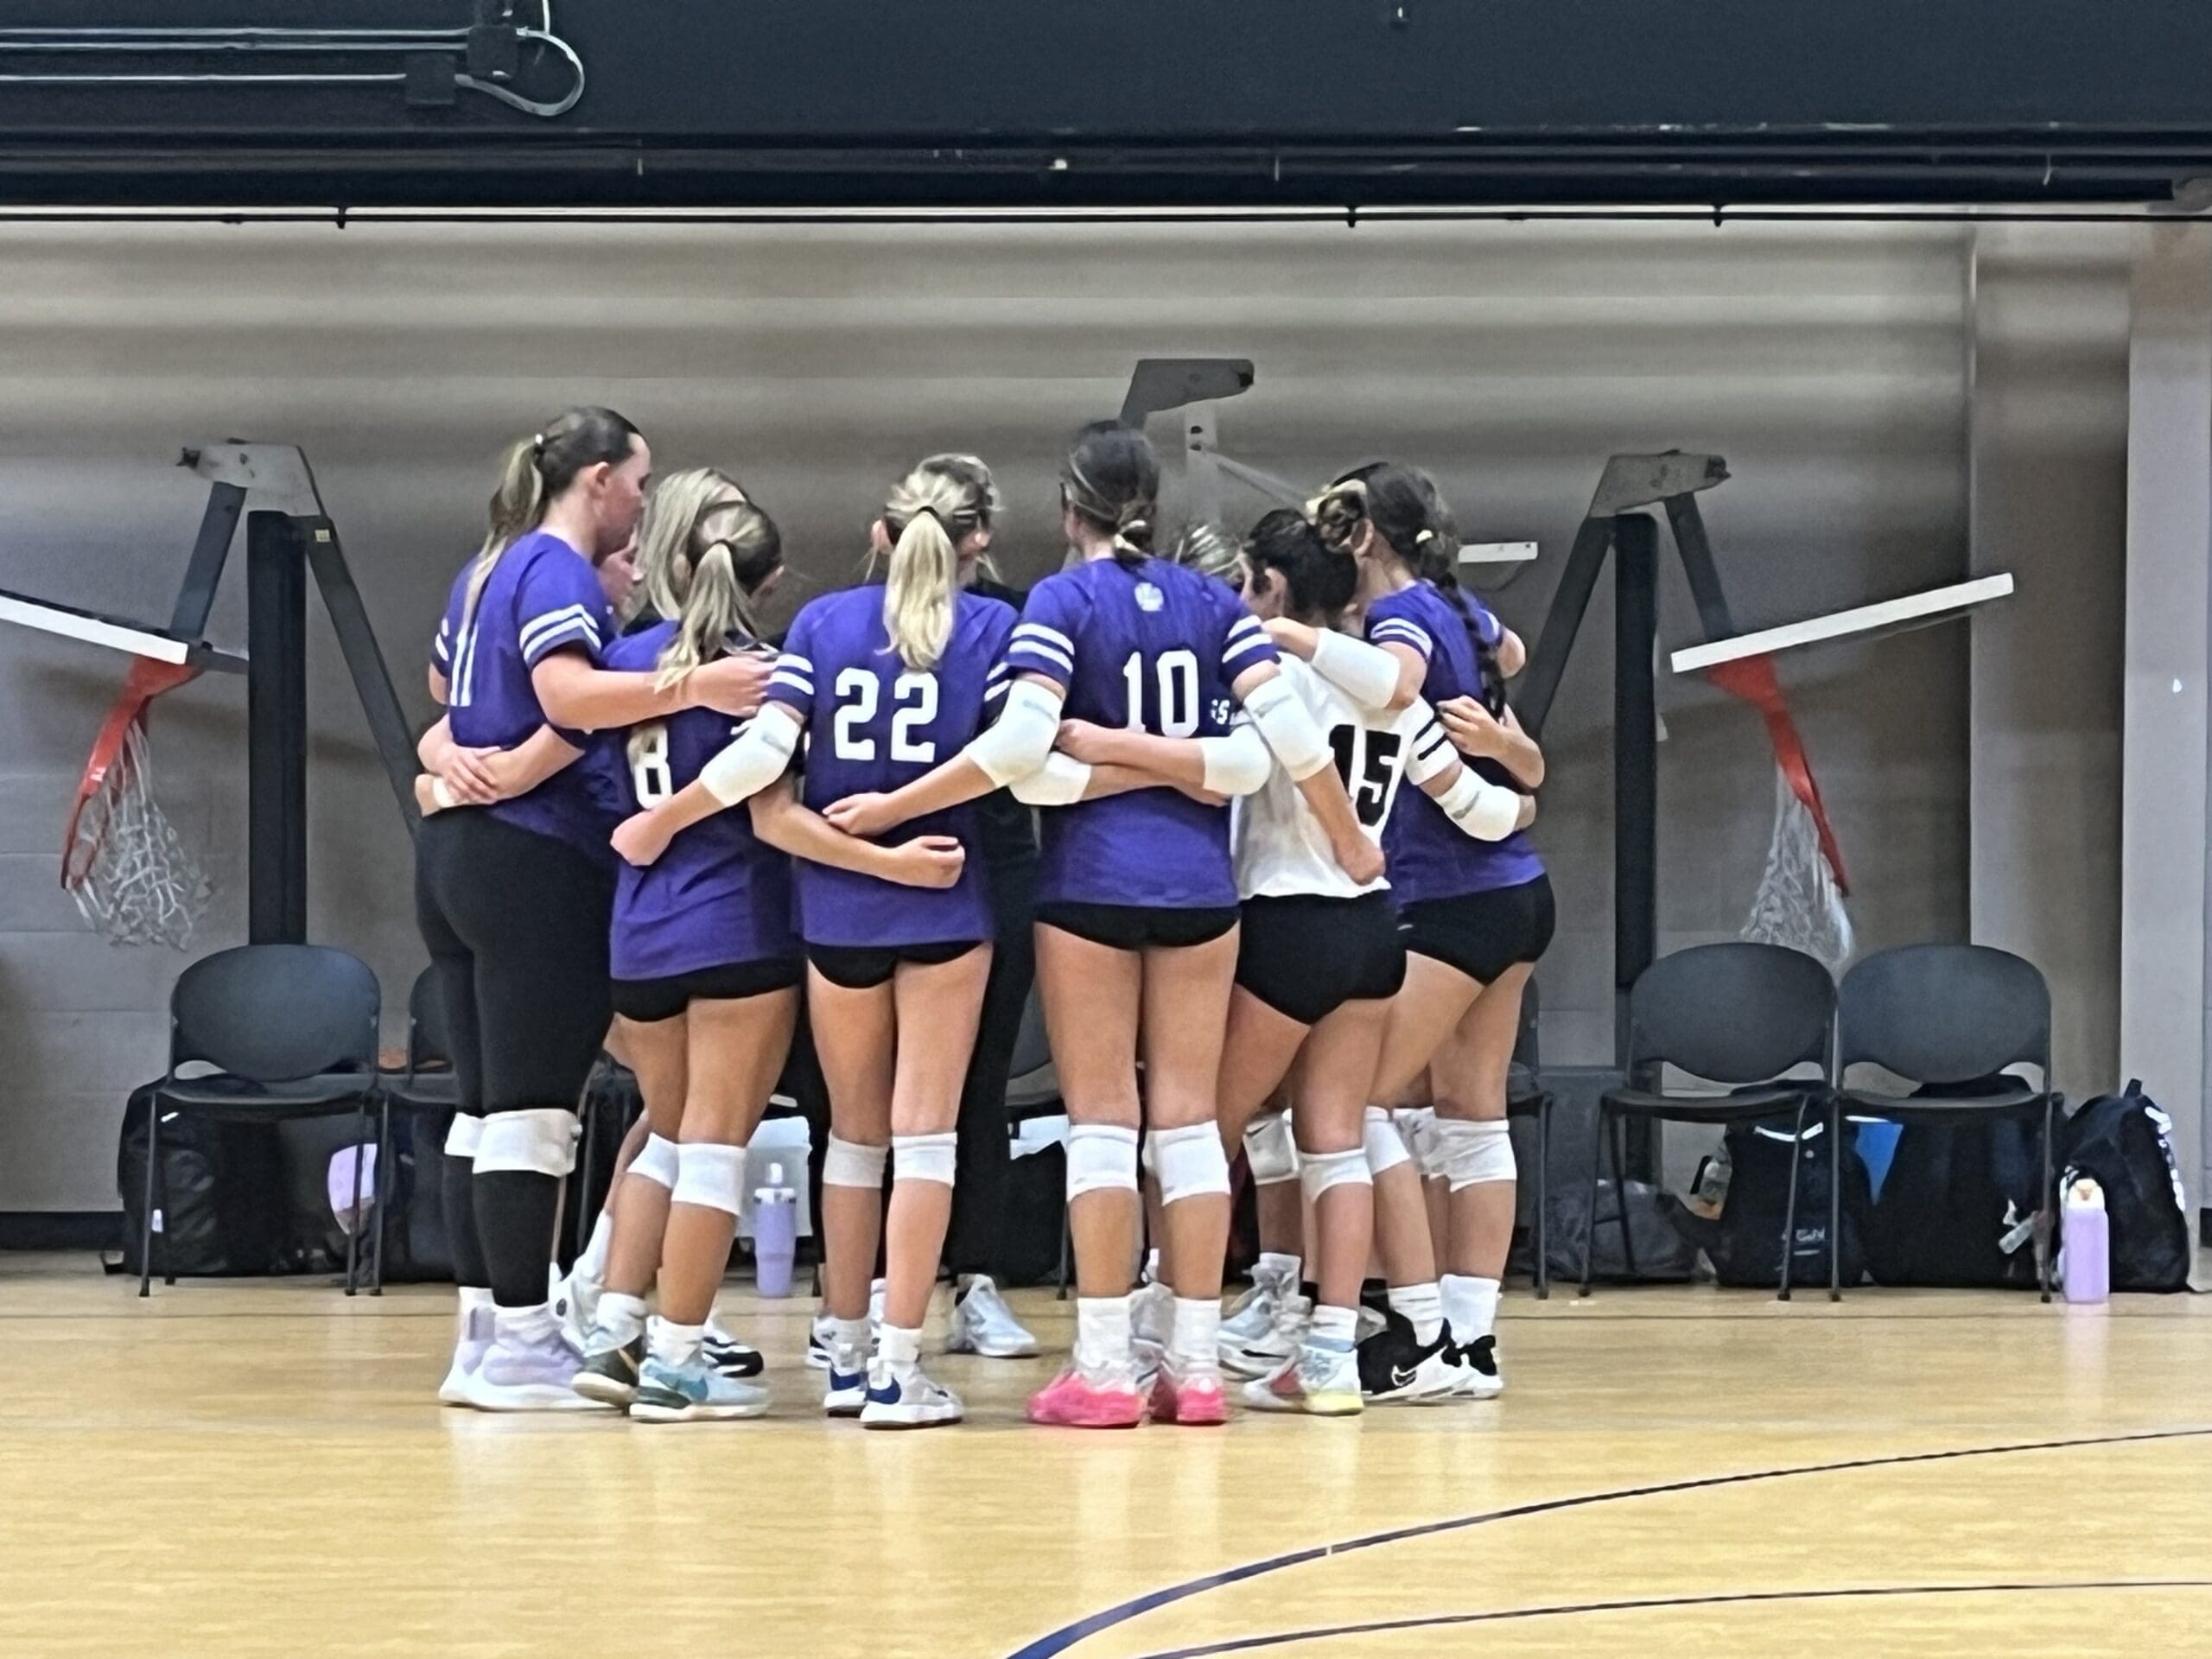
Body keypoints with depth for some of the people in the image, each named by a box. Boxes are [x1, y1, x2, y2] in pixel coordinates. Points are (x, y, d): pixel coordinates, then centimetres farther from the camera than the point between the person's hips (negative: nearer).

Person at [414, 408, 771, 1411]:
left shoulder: (492, 567, 18)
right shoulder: (558, 569, -11)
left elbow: (443, 682, 36)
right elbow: (568, 692, -29)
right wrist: (694, 687, -36)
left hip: (459, 856, 10)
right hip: (539, 865, -10)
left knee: (485, 1106, 10)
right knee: (531, 1110, -7)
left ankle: (483, 1334, 12)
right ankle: (517, 1347, -6)